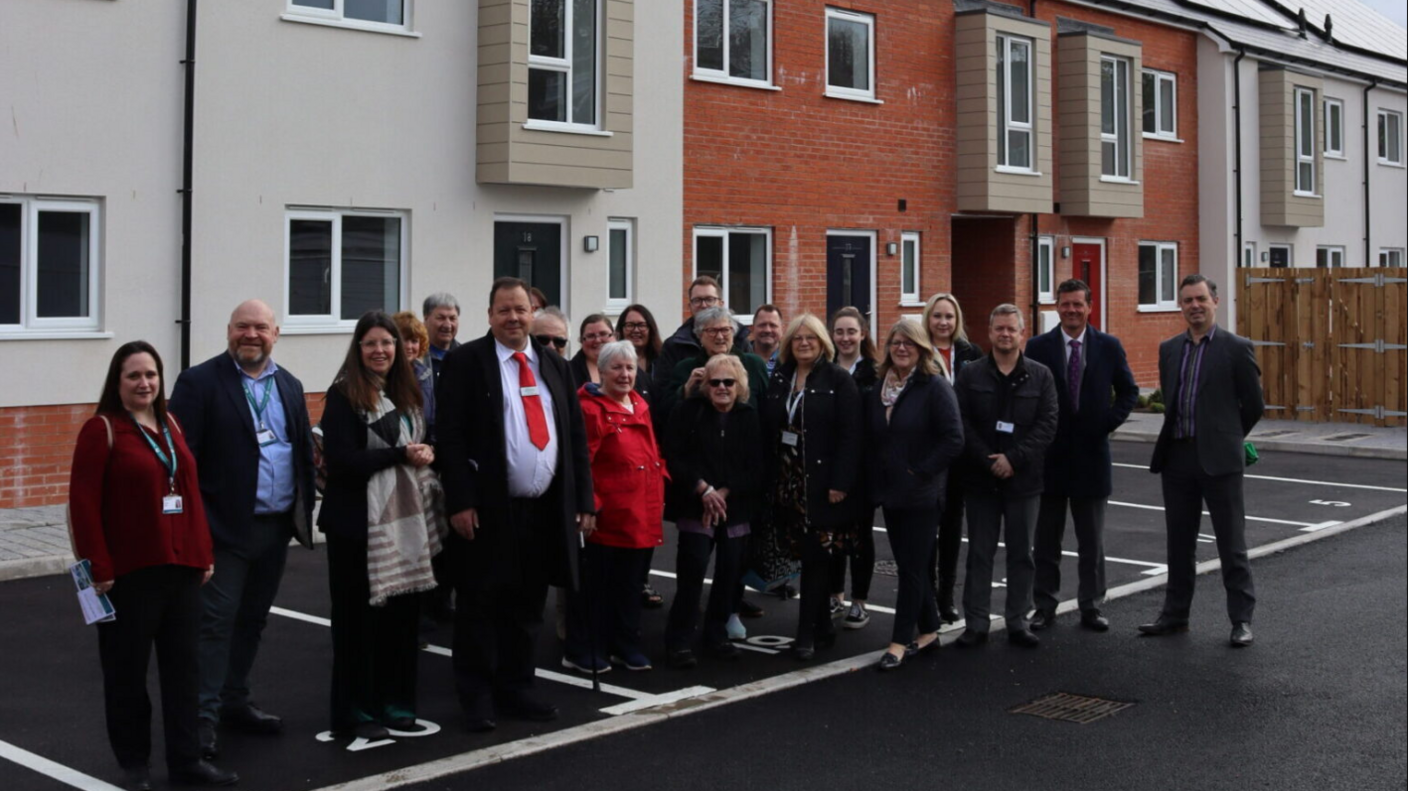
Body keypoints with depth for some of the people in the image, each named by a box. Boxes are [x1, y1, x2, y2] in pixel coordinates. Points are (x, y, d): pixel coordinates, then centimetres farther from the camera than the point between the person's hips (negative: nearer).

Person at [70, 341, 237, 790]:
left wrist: (204, 553, 11)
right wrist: (99, 567, -15)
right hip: (129, 571, -6)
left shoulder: (170, 425, 12)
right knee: (127, 669, 6)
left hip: (180, 566, 6)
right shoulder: (102, 429, -7)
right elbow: (83, 503, -11)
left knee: (183, 665, 10)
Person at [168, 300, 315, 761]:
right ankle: (203, 719, -2)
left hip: (277, 527, 6)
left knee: (252, 621, 15)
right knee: (215, 622, -6)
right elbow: (181, 455, -11)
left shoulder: (290, 386, 13)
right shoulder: (199, 383, -6)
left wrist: (305, 509, 9)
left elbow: (304, 451, 16)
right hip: (226, 527, -6)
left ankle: (234, 703, 27)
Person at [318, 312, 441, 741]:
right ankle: (355, 714, 11)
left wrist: (425, 454, -1)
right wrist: (402, 454, -16)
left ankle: (395, 705, 20)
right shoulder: (343, 395, -7)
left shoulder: (406, 393, 14)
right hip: (359, 521, -6)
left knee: (403, 612, 8)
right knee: (358, 617, 1)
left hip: (405, 518, 6)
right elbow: (341, 459, -16)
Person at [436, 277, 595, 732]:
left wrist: (583, 501, 6)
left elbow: (576, 437, 12)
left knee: (527, 608, 13)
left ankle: (515, 690, 24)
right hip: (488, 509, -5)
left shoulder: (555, 366, 13)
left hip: (545, 508, 5)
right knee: (480, 607, 3)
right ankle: (477, 698, 13)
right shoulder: (466, 362, -3)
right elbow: (451, 437, -9)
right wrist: (460, 502, -16)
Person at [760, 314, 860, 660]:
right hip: (787, 481, 5)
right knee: (807, 556, 8)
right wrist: (769, 477, 3)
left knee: (815, 556, -4)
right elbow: (768, 431, 10)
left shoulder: (838, 379, -3)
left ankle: (807, 632, 1)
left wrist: (840, 483, -16)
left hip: (822, 482, -5)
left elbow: (850, 435, -9)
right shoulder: (779, 379, 12)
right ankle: (823, 627, 19)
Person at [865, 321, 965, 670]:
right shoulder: (879, 387, 9)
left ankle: (902, 640, 2)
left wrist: (921, 472, -15)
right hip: (889, 491, 6)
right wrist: (878, 477, 6)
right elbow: (871, 437, 15)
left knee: (912, 566, -2)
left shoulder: (935, 387, -11)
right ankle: (928, 631, 24)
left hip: (920, 494, -6)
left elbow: (953, 439, -16)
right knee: (910, 564, 12)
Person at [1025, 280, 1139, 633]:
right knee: (1046, 540, 7)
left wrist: (1108, 422, -3)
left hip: (1091, 452, 1)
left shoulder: (1109, 346, 2)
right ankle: (1044, 607, 15)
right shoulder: (1038, 347, -1)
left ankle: (1091, 608, 17)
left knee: (1092, 541, 8)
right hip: (1049, 455, 0)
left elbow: (1128, 390, 9)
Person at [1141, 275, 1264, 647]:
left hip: (1218, 459, -5)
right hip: (1177, 457, 5)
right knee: (1179, 542, 13)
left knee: (1232, 543, 1)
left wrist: (1226, 437, 9)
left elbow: (1253, 405, 1)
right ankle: (1175, 614, 23)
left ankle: (1242, 620, 9)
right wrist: (1174, 438, 15)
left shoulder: (1236, 348, -5)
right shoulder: (1169, 349, 10)